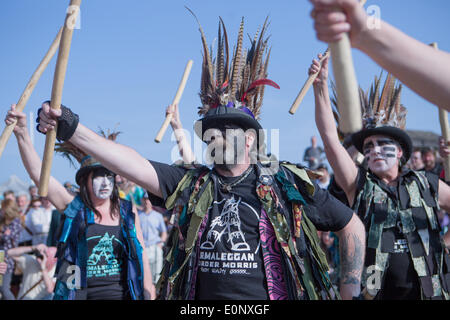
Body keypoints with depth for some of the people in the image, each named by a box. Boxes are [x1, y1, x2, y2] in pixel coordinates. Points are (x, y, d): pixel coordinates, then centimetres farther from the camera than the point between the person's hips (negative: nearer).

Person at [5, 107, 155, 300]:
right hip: (80, 293, -1)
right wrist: (22, 134, -21)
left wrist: (149, 295, 8)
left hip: (121, 293, 1)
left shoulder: (127, 211, 4)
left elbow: (141, 257, 10)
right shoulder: (73, 207, 0)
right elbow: (38, 173, -9)